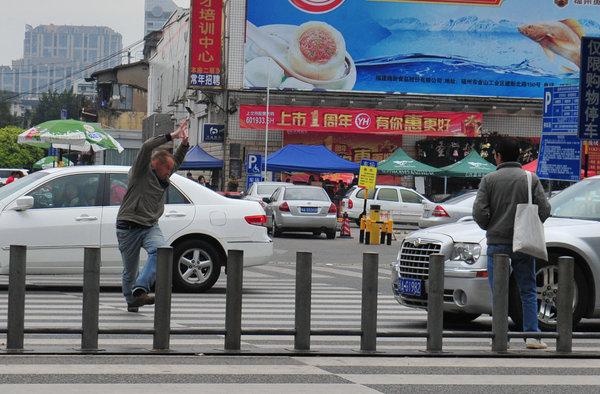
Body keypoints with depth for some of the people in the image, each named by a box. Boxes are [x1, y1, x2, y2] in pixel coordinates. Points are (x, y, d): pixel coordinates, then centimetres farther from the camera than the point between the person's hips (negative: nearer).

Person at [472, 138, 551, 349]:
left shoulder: (489, 179, -1)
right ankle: (532, 334, 2)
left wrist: (489, 228, 9)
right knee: (528, 291, 7)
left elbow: (479, 211, -8)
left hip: (497, 243, -1)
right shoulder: (531, 179, 4)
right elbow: (544, 208, -4)